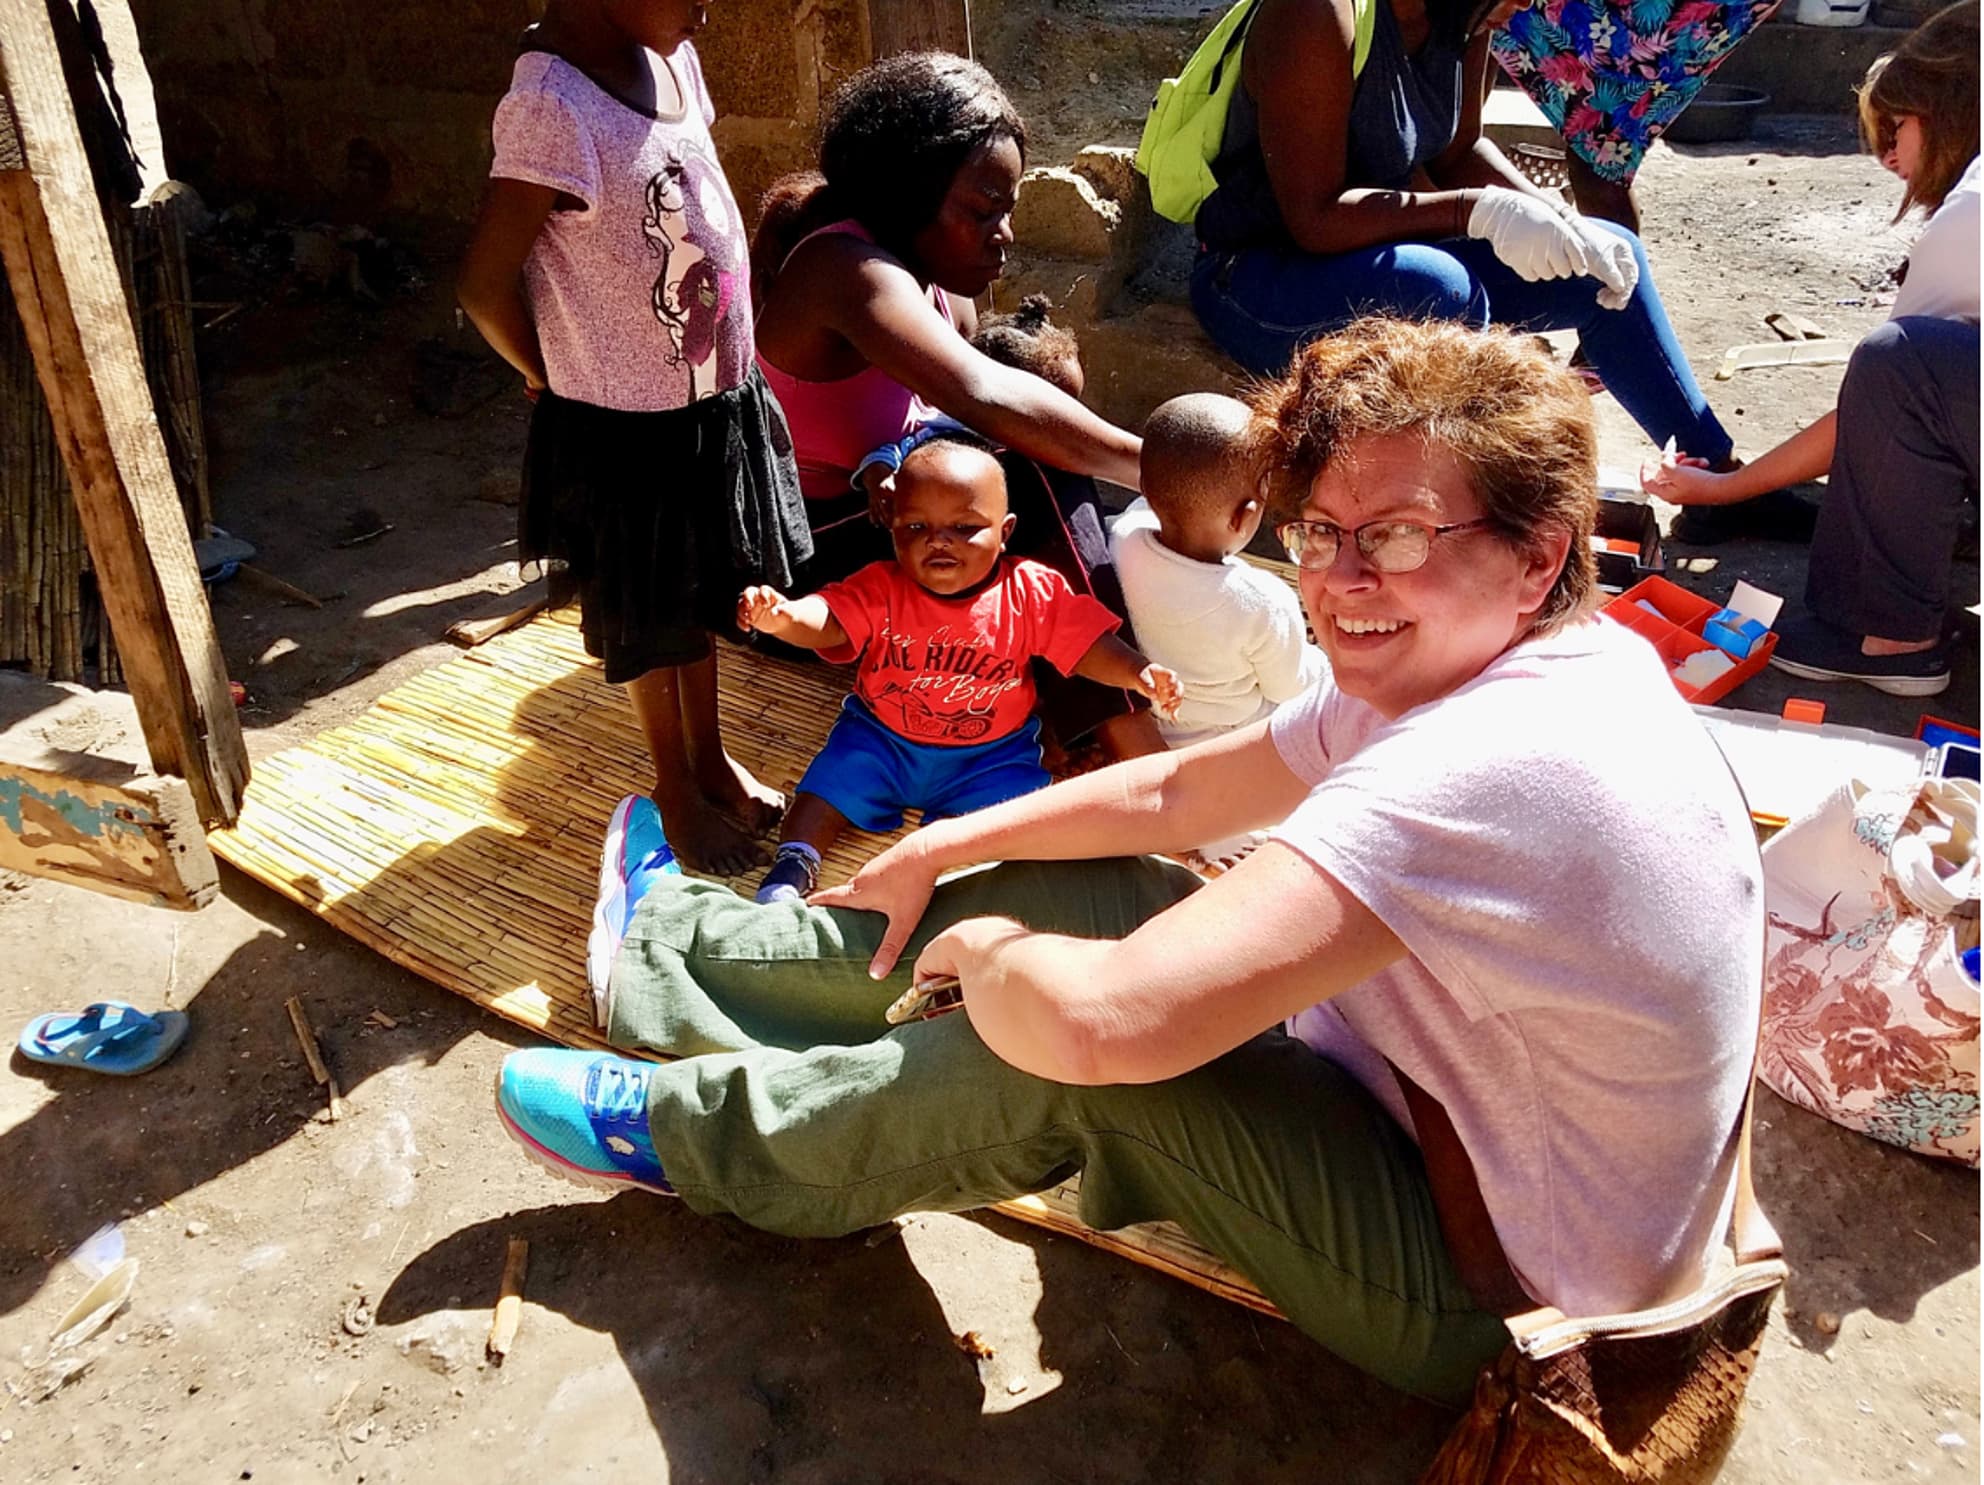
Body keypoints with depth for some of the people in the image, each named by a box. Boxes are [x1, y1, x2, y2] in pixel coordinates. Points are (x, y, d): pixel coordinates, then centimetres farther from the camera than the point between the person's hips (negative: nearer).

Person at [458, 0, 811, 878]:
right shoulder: (552, 108, -25)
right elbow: (486, 286, -20)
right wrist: (555, 377, -3)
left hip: (720, 398, 7)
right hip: (625, 428, -7)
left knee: (702, 594, 23)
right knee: (648, 619, 13)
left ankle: (711, 757, 43)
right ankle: (675, 785, 35)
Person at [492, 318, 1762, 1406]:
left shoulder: (1497, 763, -36)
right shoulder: (1449, 669, -4)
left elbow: (1101, 1023, -42)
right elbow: (1173, 791, 5)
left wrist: (987, 952, -19)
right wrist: (936, 854, 4)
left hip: (1489, 1291, -8)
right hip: (1446, 1105, 8)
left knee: (1070, 1029, -20)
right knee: (1092, 895, 2)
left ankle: (695, 1135, 7)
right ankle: (676, 940, 20)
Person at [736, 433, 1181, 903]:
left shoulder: (1033, 593, -16)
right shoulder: (881, 589, -17)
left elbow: (1089, 644, -12)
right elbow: (826, 621, -31)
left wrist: (1137, 670, -31)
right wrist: (781, 616, -54)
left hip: (990, 754, 0)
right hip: (881, 737, 1)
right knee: (829, 786, -11)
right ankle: (793, 866, 5)